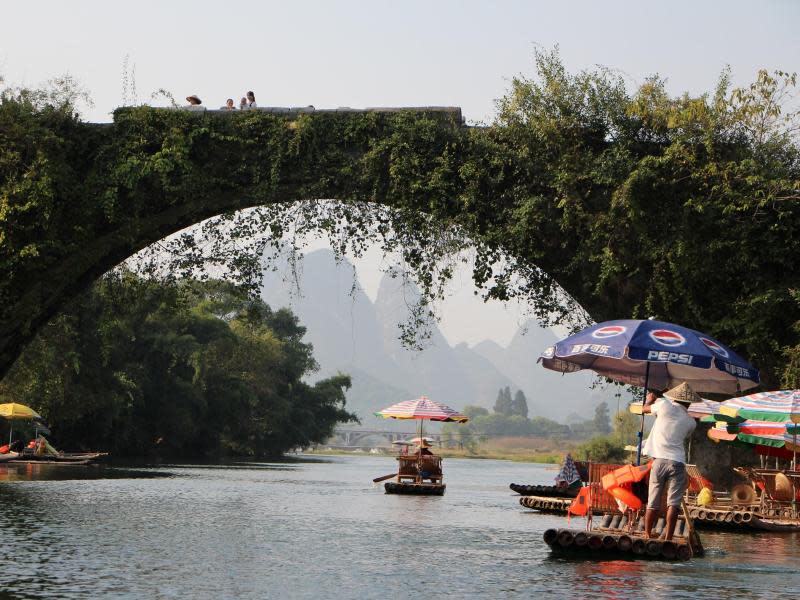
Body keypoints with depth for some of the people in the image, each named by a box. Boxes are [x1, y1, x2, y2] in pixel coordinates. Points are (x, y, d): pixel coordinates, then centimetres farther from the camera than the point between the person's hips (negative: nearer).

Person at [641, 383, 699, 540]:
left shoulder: (665, 406, 2)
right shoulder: (691, 422, 9)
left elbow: (645, 409, 19)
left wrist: (650, 399, 42)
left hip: (659, 460, 0)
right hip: (678, 462, 0)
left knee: (653, 503, 6)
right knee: (673, 503, -3)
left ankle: (647, 535, 13)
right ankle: (667, 537, -11)